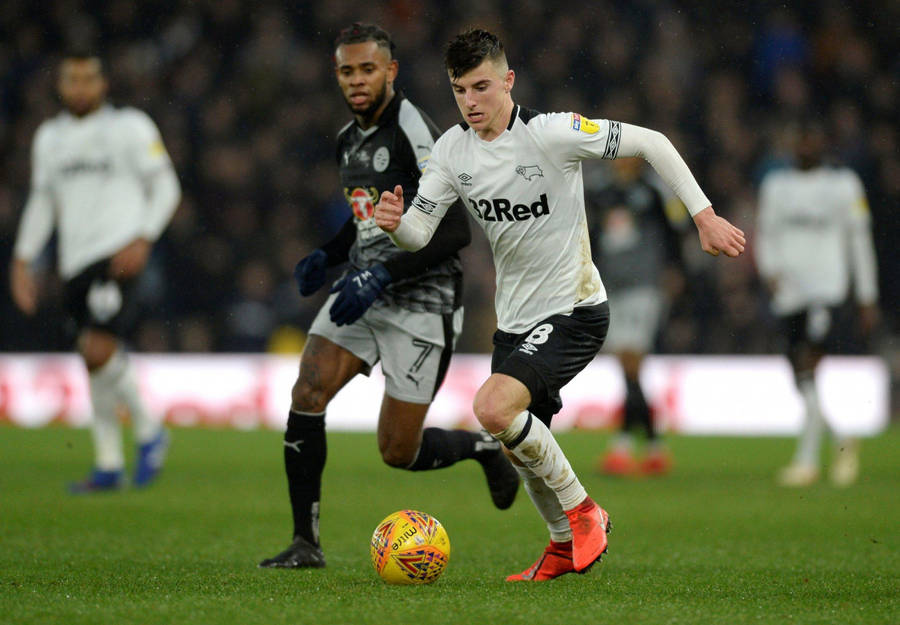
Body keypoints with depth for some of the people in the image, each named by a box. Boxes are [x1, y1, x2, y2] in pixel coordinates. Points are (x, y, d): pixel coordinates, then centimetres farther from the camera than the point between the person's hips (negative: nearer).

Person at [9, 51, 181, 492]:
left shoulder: (130, 127, 2)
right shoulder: (49, 137, 17)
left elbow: (166, 189, 1)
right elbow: (41, 203, 23)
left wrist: (143, 240, -12)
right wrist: (22, 262, 15)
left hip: (117, 255, -5)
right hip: (74, 262, 5)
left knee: (98, 351, -19)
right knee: (93, 361, 5)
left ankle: (148, 432, 0)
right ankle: (108, 466, 11)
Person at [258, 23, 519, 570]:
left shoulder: (413, 132, -16)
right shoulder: (350, 139, 10)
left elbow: (456, 231, -21)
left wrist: (381, 276, -24)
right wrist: (328, 256, 9)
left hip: (421, 305, -7)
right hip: (364, 295, 7)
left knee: (399, 451, -6)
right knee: (306, 396, -14)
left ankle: (483, 447, 26)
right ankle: (306, 544, -7)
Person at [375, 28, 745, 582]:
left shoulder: (551, 132, -19)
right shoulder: (453, 149, -1)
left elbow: (651, 143, -12)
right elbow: (418, 234, -2)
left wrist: (705, 215, -15)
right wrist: (395, 223, -27)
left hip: (574, 312, -7)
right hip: (515, 318, 7)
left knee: (494, 407, -26)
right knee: (522, 444, 14)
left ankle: (581, 509, -6)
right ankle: (566, 546, 39)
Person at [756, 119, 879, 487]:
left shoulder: (844, 186, 4)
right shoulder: (775, 185, 13)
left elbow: (860, 243, 7)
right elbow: (765, 236, 14)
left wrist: (868, 300, 7)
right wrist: (769, 269, -7)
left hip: (828, 290, -4)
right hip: (789, 293, 4)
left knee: (810, 376, -18)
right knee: (803, 385, 5)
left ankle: (807, 460, -16)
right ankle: (843, 442, 26)